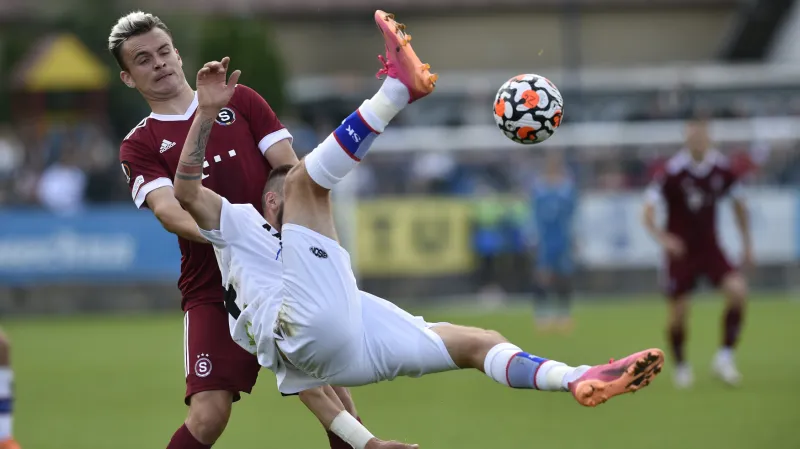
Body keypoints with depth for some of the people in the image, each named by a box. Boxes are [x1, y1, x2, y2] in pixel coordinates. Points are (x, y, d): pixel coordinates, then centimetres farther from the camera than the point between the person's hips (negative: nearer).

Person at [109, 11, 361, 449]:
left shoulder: (239, 100, 12)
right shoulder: (139, 147, 5)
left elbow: (290, 170, 6)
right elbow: (167, 209, -13)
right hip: (212, 288, -2)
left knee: (332, 383, -4)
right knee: (209, 413, -15)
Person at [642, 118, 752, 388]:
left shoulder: (721, 168, -5)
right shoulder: (672, 172, -17)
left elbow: (738, 204, 12)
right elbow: (648, 212, -21)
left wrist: (747, 244, 12)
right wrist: (660, 236, -40)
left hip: (710, 247, 3)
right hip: (680, 250, -3)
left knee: (737, 290, -20)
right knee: (678, 312, -2)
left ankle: (725, 356, -9)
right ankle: (681, 365, 25)